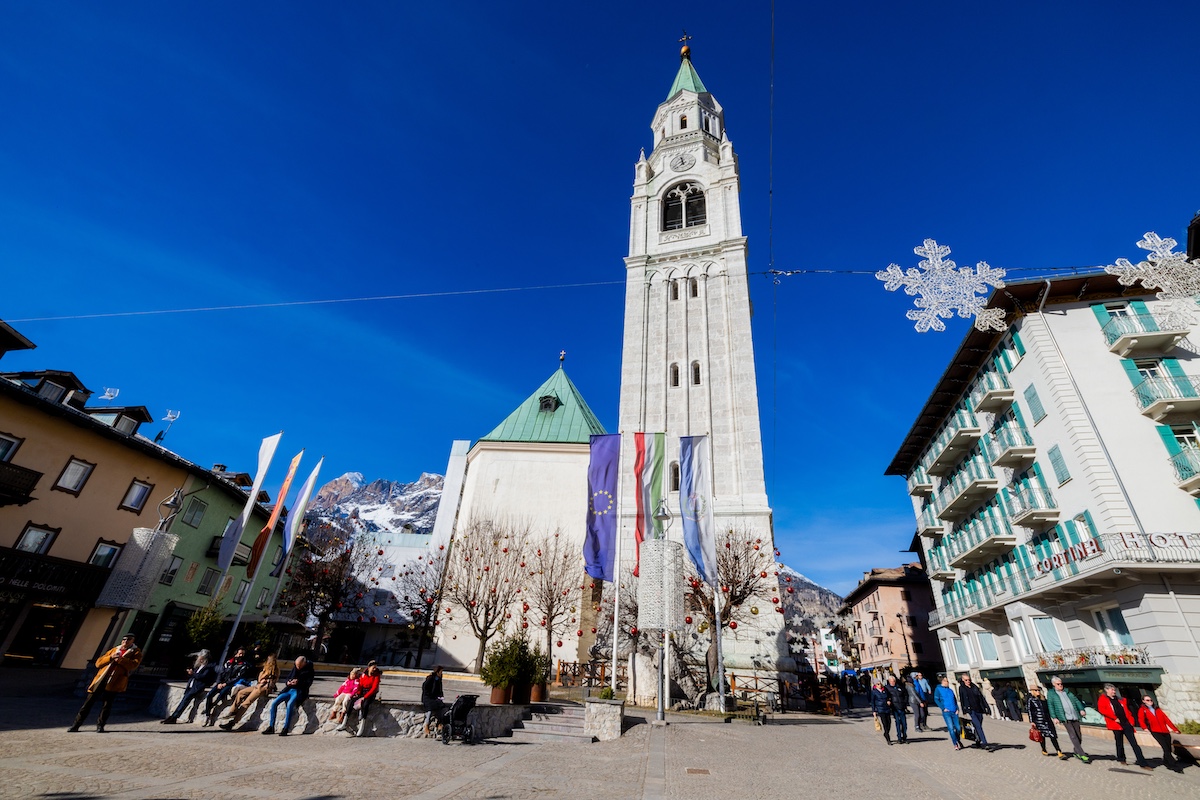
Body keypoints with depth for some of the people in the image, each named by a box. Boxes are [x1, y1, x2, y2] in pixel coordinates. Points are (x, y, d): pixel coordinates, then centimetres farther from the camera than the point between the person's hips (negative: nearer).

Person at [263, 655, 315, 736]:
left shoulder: (309, 671, -1)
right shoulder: (295, 668, 15)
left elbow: (308, 684, -8)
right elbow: (286, 678, 19)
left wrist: (298, 682, -23)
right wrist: (287, 682, -5)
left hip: (299, 692, -7)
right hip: (289, 689, 7)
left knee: (289, 704, -32)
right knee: (274, 703, -12)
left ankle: (285, 728, -26)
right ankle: (271, 727, 0)